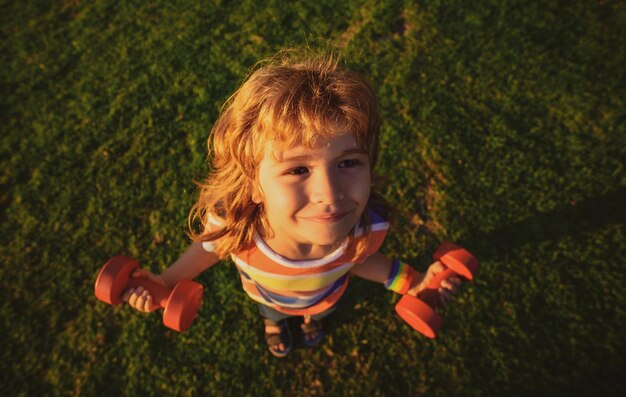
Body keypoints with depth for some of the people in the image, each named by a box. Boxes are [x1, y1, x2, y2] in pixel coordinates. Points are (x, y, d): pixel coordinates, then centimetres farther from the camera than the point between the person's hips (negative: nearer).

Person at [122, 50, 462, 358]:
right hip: (267, 297, 0)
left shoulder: (368, 227, -43)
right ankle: (274, 324, 76)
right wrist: (168, 281, -23)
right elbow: (212, 247, -18)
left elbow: (356, 258, -16)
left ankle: (312, 317, 78)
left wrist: (413, 282, -20)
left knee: (321, 308, 38)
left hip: (326, 296, 1)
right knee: (271, 311, 37)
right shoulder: (229, 220, -46)